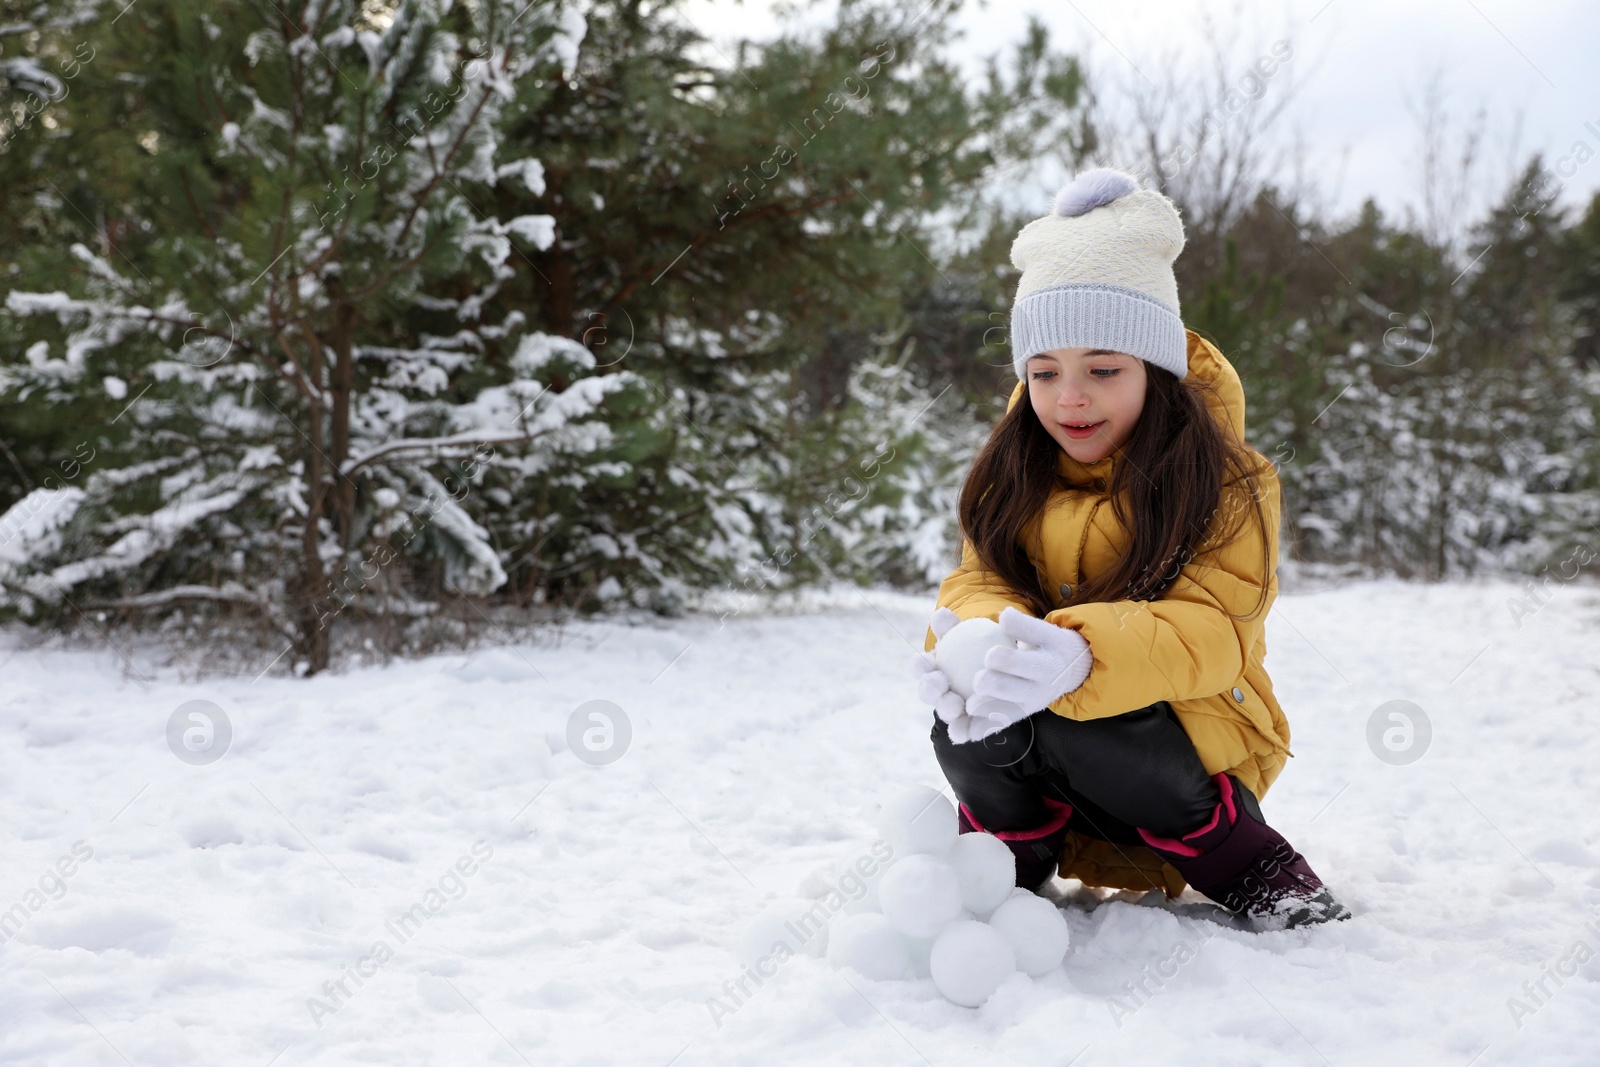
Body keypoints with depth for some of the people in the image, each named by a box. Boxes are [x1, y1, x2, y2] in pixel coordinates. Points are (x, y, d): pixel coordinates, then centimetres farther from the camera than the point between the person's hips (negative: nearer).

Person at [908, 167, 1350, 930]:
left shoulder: (1226, 482, -12)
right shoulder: (1013, 478, 3)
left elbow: (1210, 633, -25)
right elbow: (978, 580, -7)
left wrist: (1081, 657, -45)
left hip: (1188, 728, -3)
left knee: (1085, 733, -35)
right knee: (964, 726, -29)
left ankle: (1245, 864, -9)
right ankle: (1008, 861, 2)